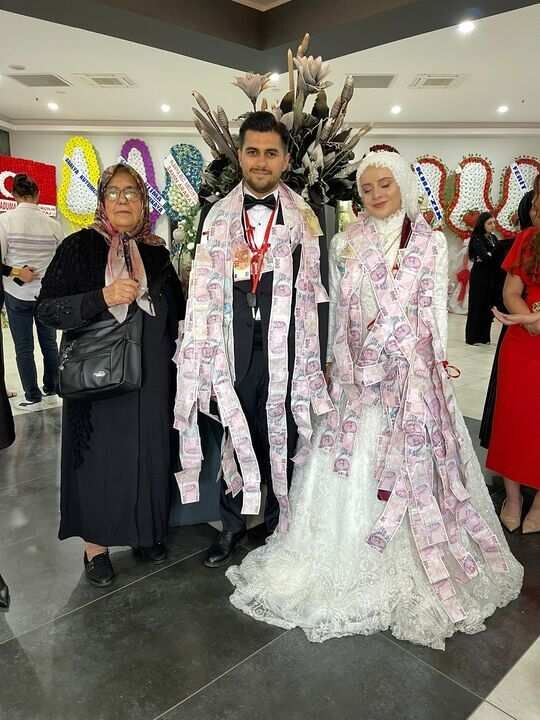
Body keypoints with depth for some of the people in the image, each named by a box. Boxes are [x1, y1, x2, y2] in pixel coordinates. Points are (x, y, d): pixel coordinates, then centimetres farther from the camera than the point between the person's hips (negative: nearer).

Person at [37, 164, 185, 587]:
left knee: (148, 453, 11)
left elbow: (176, 316, 16)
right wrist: (103, 297, -23)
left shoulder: (156, 253, 7)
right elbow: (48, 309, -10)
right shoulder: (80, 247, -4)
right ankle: (95, 544, 25)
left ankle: (146, 532, 32)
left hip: (151, 380, 4)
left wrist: (173, 367, 7)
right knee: (101, 457, 6)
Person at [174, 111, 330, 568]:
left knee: (283, 436, 8)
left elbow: (317, 290, 2)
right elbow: (204, 291, 6)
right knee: (234, 433, 9)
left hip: (287, 346, -1)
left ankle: (279, 525, 29)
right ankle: (232, 524, 28)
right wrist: (203, 357, 2)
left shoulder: (306, 217, 2)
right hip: (233, 347, 1)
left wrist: (319, 357, -2)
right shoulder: (219, 215, 7)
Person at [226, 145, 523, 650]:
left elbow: (433, 316, 3)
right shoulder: (345, 243, 7)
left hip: (410, 376, -1)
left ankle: (413, 569, 24)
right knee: (352, 471, 4)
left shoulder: (431, 243, 3)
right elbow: (338, 314, 6)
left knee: (410, 468, 4)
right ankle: (350, 566, 23)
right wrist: (341, 370, 1)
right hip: (357, 373, 1)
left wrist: (429, 376, -2)